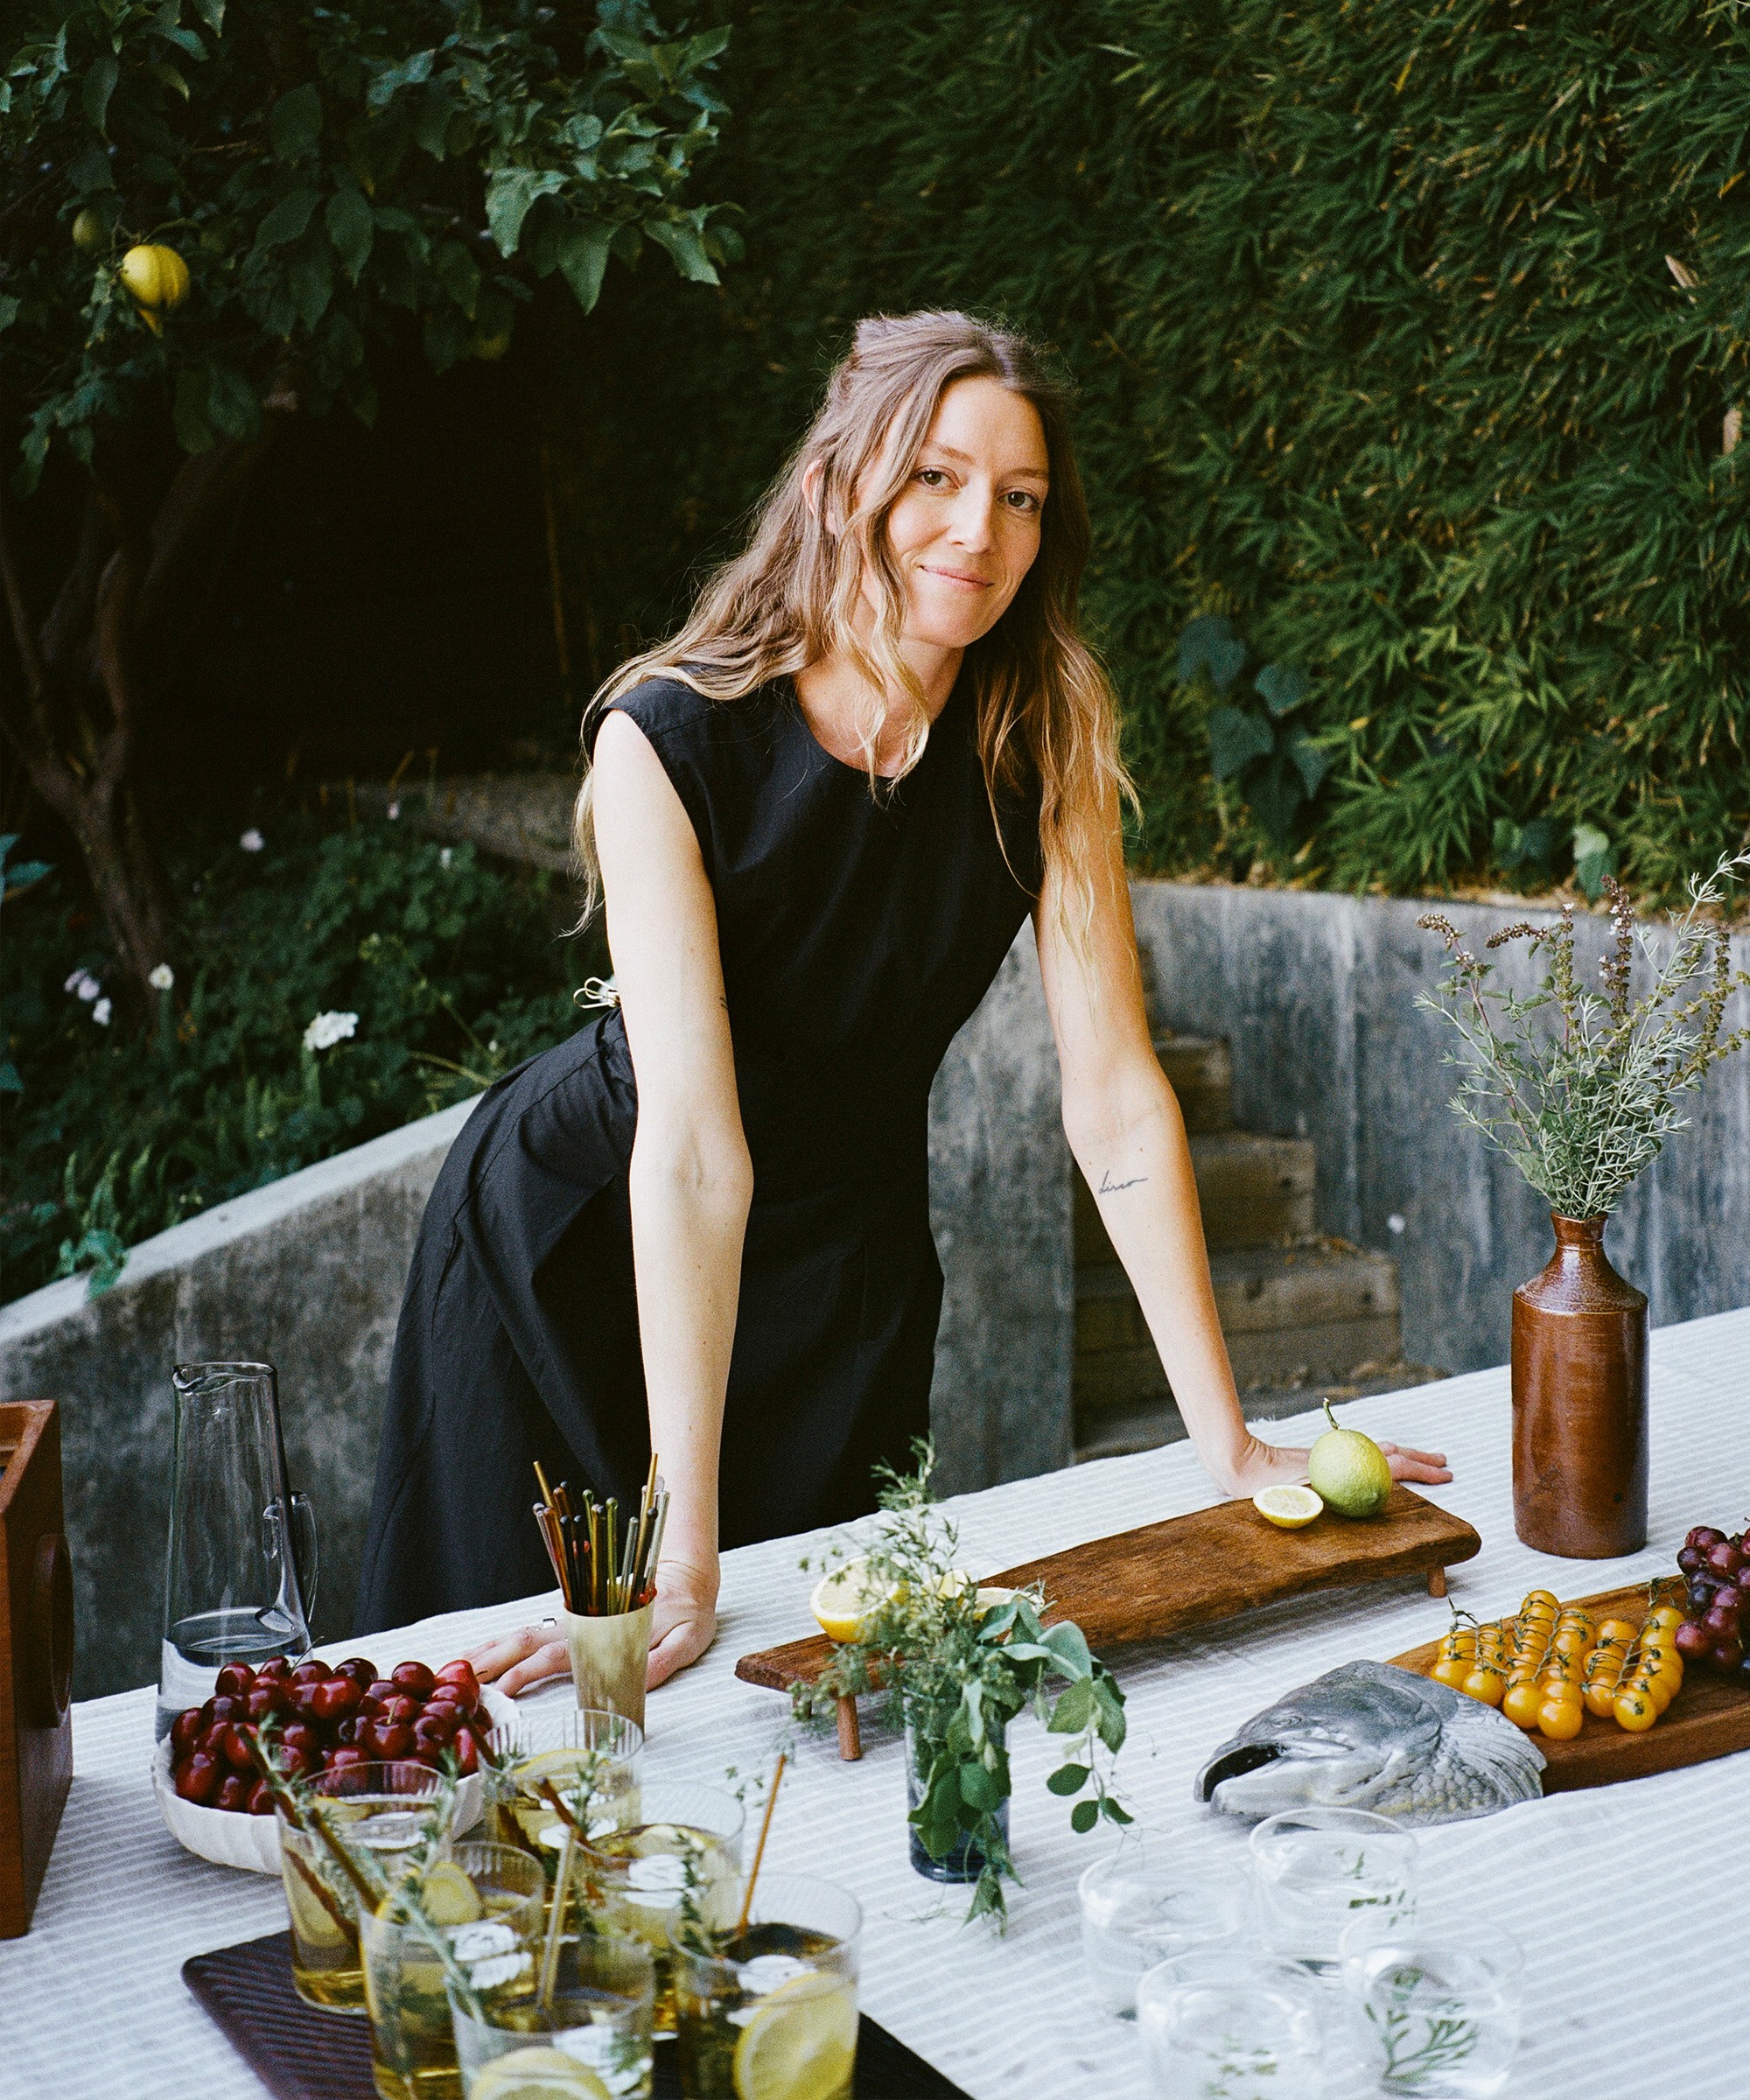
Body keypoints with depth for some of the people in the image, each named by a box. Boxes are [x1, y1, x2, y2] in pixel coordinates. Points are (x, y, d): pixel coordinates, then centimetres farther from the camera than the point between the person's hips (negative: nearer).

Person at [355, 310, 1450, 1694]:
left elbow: (1116, 1099, -16)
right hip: (581, 1243, -3)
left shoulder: (1049, 740, -17)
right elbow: (692, 1147, -35)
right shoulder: (671, 738, -29)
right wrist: (687, 1557, -36)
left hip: (848, 1265, 3)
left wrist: (1229, 1443, -18)